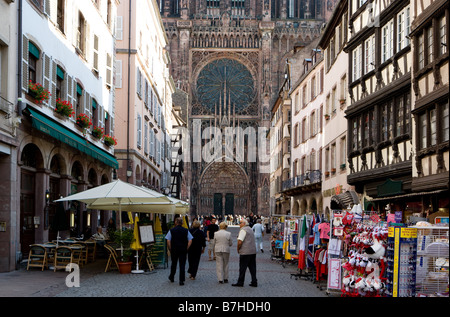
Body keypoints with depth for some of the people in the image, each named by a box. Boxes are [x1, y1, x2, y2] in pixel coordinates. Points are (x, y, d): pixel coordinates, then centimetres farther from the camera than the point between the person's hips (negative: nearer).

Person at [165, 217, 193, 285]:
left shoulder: (171, 230, -4)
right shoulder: (186, 231, -1)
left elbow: (168, 241, -9)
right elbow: (190, 241, -5)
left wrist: (170, 249, 1)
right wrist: (187, 248, 2)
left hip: (174, 250, 0)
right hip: (183, 251, 0)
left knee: (174, 264, 17)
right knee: (182, 265, 2)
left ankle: (171, 278, 33)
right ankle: (181, 280, -2)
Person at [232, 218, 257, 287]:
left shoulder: (243, 230, -10)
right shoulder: (250, 229, 18)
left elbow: (240, 241, -19)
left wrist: (238, 249, -4)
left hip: (245, 253, -8)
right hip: (253, 251, 8)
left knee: (242, 268, -1)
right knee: (252, 267, 9)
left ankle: (240, 282, 3)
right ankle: (254, 282, 7)